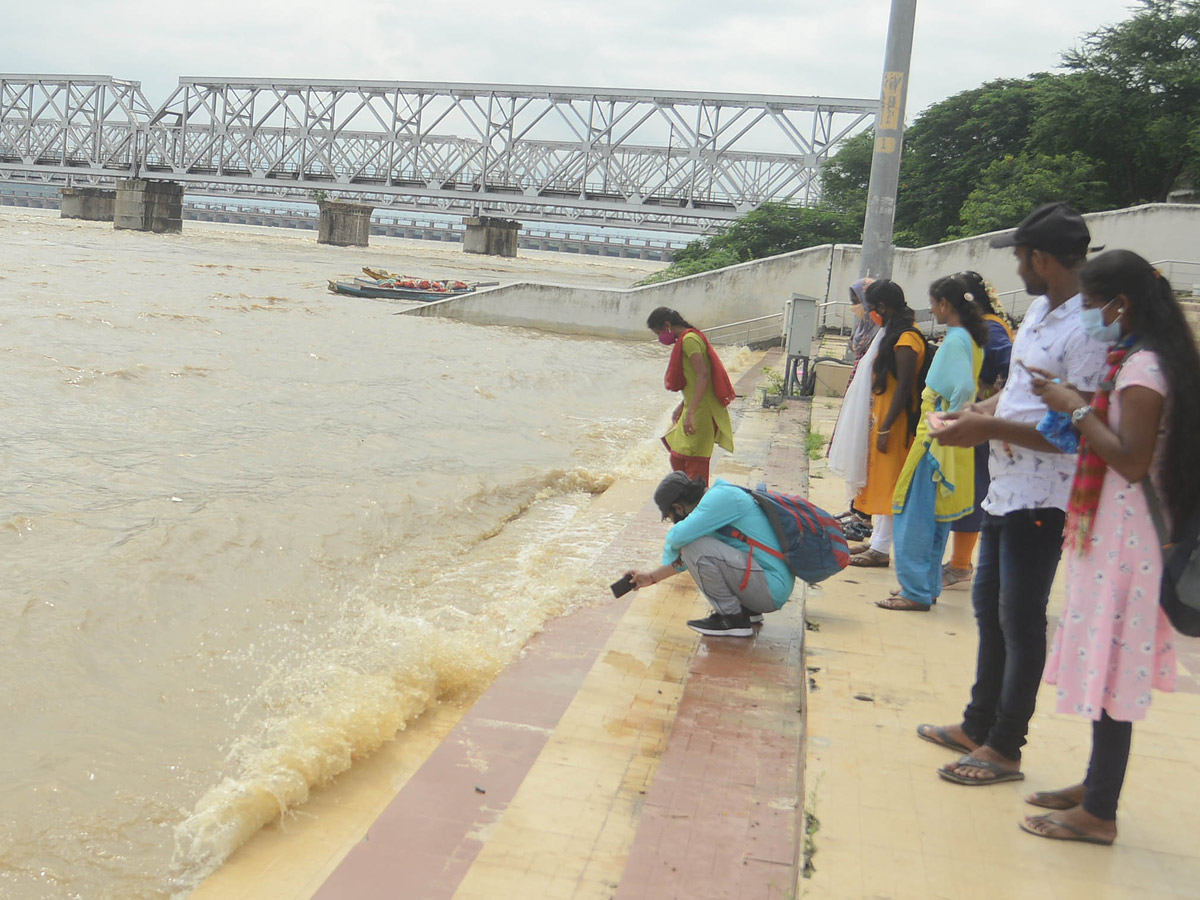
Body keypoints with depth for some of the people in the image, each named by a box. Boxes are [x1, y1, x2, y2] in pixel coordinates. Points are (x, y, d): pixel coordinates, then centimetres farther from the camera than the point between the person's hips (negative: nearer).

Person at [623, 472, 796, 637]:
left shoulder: (720, 497, -15)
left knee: (694, 545, -19)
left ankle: (733, 619, -8)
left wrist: (669, 546, -1)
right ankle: (748, 610, 16)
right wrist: (652, 577, 33)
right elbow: (685, 559, 26)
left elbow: (679, 537, -25)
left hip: (771, 586, -10)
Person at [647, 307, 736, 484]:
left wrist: (691, 412, -32)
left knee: (695, 470, -6)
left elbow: (703, 376, -26)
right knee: (678, 460, 16)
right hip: (695, 410, 10)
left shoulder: (689, 340, -15)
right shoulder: (686, 340, 17)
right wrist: (682, 406, 28)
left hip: (701, 412, -10)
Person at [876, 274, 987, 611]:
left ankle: (916, 592, 2)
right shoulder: (970, 338, 12)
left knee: (916, 515, -3)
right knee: (936, 515, 16)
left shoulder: (955, 340, -16)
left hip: (938, 440, -10)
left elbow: (963, 387, -29)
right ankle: (928, 585, 26)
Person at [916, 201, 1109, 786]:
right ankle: (978, 725, 34)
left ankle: (1005, 748, 18)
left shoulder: (1086, 331, -21)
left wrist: (991, 428, -21)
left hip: (1040, 500, -10)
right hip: (1005, 490, 10)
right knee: (988, 606, 18)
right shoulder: (1039, 311, 10)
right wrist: (980, 411, 3)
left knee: (1020, 622, 2)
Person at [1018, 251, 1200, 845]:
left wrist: (1077, 409, -16)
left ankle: (1098, 814, 6)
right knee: (1108, 664, 15)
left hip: (1121, 532, -10)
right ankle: (1097, 784, 27)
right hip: (1109, 528, 10)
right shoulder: (1135, 360, 13)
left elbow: (1131, 461, -22)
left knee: (1109, 667, -3)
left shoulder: (1142, 367, -16)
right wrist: (1072, 402, 7)